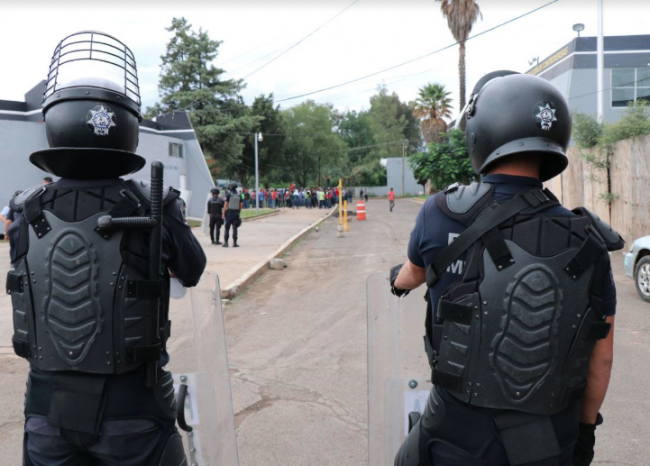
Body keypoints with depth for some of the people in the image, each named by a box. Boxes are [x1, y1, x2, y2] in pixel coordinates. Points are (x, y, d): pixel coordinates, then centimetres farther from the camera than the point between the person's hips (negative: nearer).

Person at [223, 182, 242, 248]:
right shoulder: (239, 196, 6)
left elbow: (226, 205, -8)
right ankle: (234, 243, 0)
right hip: (236, 213, 3)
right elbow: (240, 206, 6)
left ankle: (226, 242, 0)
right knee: (235, 228, 3)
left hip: (229, 213, -3)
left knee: (227, 228, 3)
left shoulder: (228, 195, -6)